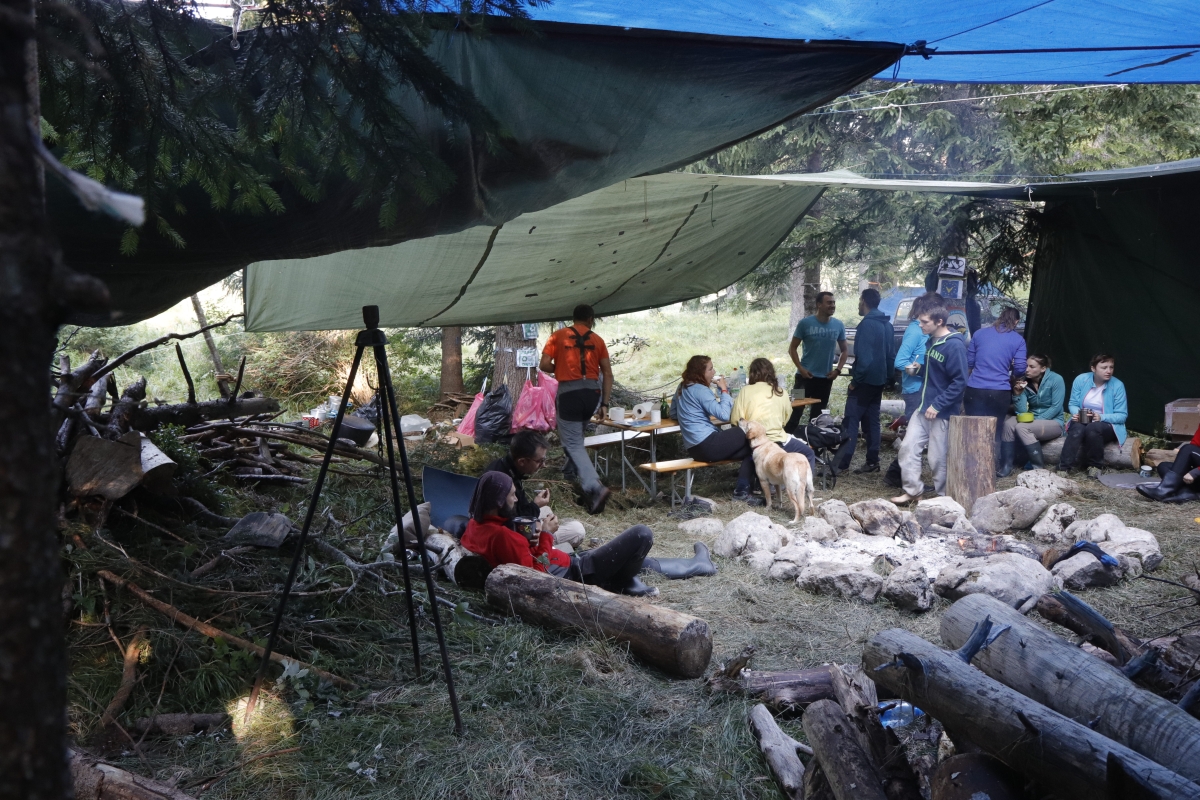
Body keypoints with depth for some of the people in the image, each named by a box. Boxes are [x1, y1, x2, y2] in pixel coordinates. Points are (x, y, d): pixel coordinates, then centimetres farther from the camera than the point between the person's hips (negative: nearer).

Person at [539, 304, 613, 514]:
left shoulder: (558, 335, 4)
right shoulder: (597, 340, 10)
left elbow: (545, 365, -3)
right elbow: (607, 373, 6)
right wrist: (604, 403, 10)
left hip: (569, 393, -3)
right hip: (592, 392, 3)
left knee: (573, 444, 1)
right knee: (576, 436, 29)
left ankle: (595, 487, -13)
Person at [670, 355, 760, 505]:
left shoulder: (682, 388, 14)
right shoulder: (700, 390, -13)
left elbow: (673, 414, 25)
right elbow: (724, 415, -19)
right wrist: (724, 390, -7)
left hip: (695, 448, 9)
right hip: (707, 445, -9)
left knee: (749, 449, 10)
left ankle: (742, 491, 0)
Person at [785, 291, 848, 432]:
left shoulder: (838, 325, 1)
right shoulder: (805, 323, -8)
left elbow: (844, 350, 12)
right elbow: (792, 348, -2)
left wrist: (838, 370, -2)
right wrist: (800, 368, -13)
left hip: (826, 378, 3)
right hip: (805, 376, -3)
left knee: (817, 414, 13)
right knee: (796, 411, -3)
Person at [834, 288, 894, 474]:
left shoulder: (867, 324, -17)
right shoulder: (887, 325, 12)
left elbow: (864, 357, -23)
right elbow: (891, 355, 16)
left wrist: (855, 380, -16)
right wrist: (886, 378, 18)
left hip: (865, 380, -9)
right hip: (879, 380, 9)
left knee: (850, 421, -9)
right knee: (872, 421, 13)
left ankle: (840, 463, -12)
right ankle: (872, 461, 13)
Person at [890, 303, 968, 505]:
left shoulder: (955, 345, -18)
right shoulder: (932, 341, 9)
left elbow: (960, 382, -21)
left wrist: (937, 405, -22)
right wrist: (918, 369, 7)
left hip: (942, 412, -8)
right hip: (923, 407, 8)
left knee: (938, 458, 1)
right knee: (908, 447, 5)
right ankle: (912, 491, 14)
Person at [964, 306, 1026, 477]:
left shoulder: (980, 333, 8)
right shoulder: (1018, 340, 2)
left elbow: (968, 363, 12)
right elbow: (1020, 370, -1)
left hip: (974, 390, 1)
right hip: (1000, 392, -1)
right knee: (995, 431, 15)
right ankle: (995, 468, 21)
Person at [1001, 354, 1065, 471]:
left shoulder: (1056, 379, -11)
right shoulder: (1025, 383, -1)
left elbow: (1056, 407, -16)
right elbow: (1022, 411, -7)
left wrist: (1036, 421, -22)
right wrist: (1017, 394, -22)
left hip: (1053, 423, -5)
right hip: (1034, 421, 5)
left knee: (1022, 427, -31)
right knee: (1008, 423, -24)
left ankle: (1039, 468, -23)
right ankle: (1007, 464, -21)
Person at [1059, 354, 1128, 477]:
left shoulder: (1117, 385, -11)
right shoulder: (1081, 379, -5)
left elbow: (1122, 415, -9)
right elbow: (1072, 403, 4)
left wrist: (1101, 417, -26)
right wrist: (1076, 413, -20)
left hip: (1107, 424, -1)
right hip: (1081, 421, 2)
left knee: (1093, 428, -37)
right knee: (1077, 429, -35)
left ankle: (1095, 466, -16)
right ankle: (1064, 467, -38)